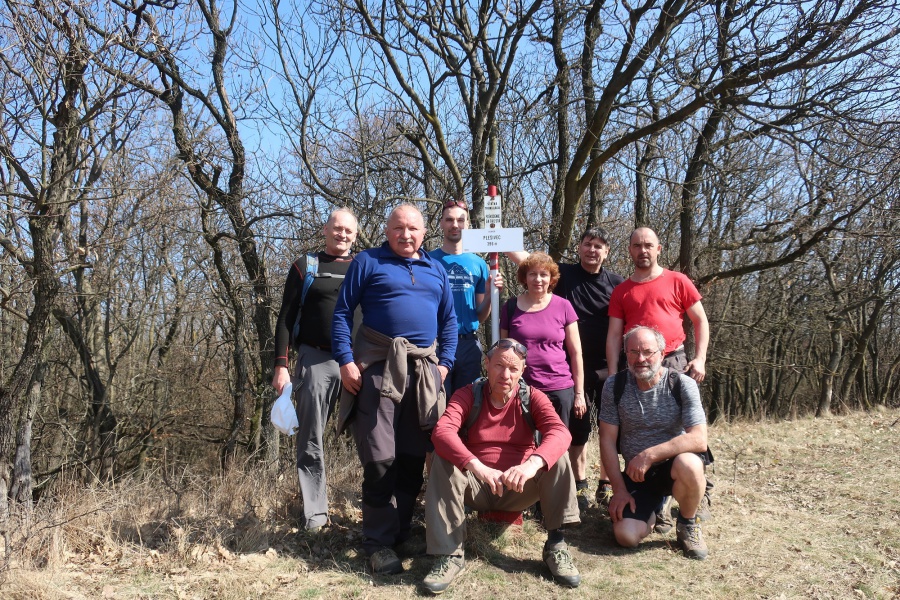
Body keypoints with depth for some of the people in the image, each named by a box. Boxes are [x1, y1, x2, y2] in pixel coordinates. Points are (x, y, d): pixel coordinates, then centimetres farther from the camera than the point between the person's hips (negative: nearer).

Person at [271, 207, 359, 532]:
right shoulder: (305, 266, 8)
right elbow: (286, 318, 4)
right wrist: (281, 366, -6)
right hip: (315, 361, -1)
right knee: (311, 441, 1)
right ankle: (315, 513, 9)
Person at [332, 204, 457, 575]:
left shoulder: (436, 270, 17)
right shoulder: (367, 262, 4)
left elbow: (448, 321, 19)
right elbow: (342, 312, 0)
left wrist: (444, 363, 7)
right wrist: (346, 361, -9)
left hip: (423, 370, 5)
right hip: (378, 367, -4)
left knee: (414, 457, 9)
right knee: (380, 458, -5)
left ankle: (402, 530, 24)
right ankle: (379, 541, 6)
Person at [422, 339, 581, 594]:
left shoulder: (532, 397, -6)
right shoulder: (468, 395, -9)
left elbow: (560, 433, -25)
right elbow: (442, 432, -28)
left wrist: (532, 463, -47)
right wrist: (478, 467, -45)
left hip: (520, 487, 1)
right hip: (477, 485, 0)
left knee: (558, 457, -24)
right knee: (443, 461, -28)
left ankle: (556, 545, -14)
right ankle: (449, 554, -25)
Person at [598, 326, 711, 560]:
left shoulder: (683, 385, -14)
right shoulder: (615, 385, -7)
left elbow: (699, 439, -24)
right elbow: (607, 440, -4)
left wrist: (649, 455, -31)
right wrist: (619, 489, -8)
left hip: (671, 466, -2)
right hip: (635, 473, 2)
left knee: (689, 465, -37)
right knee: (627, 536, -17)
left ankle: (688, 523, -4)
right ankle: (653, 509, 20)